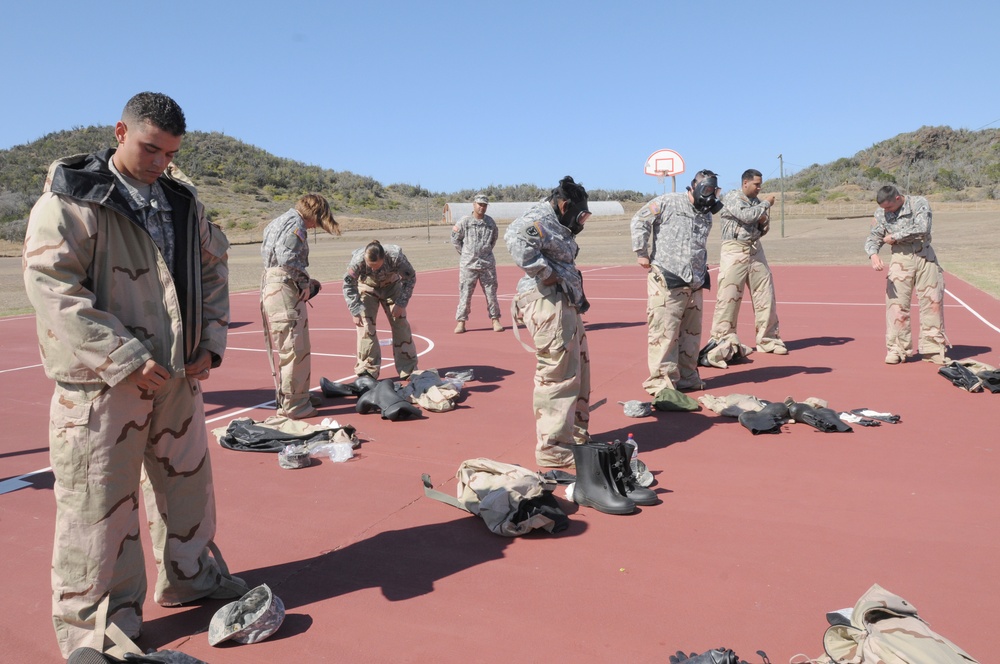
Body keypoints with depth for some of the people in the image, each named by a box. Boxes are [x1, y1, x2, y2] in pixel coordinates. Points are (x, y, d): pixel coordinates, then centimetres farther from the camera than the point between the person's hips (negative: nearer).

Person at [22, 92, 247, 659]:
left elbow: (213, 269, 17)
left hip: (179, 376, 6)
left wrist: (211, 342, 4)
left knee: (187, 483, 17)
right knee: (99, 504, 2)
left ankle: (191, 576, 38)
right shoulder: (72, 198, -7)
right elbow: (50, 285, -15)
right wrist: (126, 358, -20)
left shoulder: (184, 202, 11)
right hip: (101, 381, -6)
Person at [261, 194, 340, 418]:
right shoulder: (296, 223, -9)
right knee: (295, 350, -5)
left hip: (269, 287, 10)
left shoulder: (278, 222, 21)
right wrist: (304, 283, -8)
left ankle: (283, 398, 29)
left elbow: (266, 252, 16)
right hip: (285, 290, -10)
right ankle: (294, 406, -1)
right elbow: (287, 258, -21)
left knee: (281, 348, 18)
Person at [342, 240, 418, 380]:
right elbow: (348, 285, -21)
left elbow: (410, 278, -20)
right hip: (367, 288, 0)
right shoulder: (357, 260, -35)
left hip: (391, 286, 0)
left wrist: (401, 303, -22)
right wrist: (356, 311, -26)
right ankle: (368, 370, 0)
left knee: (400, 324, -2)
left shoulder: (395, 256, -36)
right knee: (366, 326, -10)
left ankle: (408, 368, 10)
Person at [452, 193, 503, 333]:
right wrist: (466, 254, 5)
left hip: (487, 264, 2)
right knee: (465, 294, 1)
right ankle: (461, 322, 8)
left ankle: (495, 320, 13)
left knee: (491, 293, 5)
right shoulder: (464, 221, -4)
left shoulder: (490, 221, 5)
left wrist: (487, 251, 13)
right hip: (468, 265, -2)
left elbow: (494, 237, 21)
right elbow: (455, 239, 3)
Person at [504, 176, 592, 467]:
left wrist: (578, 295, 13)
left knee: (579, 369, 19)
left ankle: (577, 435, 32)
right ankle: (553, 449, 0)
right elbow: (515, 236, -33)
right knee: (558, 375, -9)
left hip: (566, 304, 11)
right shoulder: (539, 219, -11)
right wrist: (544, 273, -26)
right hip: (548, 304, -11)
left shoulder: (557, 225, 22)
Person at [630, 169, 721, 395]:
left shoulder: (706, 216, 18)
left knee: (691, 333, 12)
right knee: (664, 332, -8)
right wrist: (641, 253, -5)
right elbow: (640, 220, -5)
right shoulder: (667, 203, -5)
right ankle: (660, 382, 0)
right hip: (666, 281, -7)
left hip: (695, 283, 7)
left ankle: (687, 377, 24)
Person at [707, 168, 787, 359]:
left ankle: (768, 339, 12)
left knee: (765, 294, 4)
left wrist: (764, 221, -2)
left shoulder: (757, 202, 15)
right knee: (728, 295, -8)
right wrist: (766, 203, -7)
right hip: (735, 250, -7)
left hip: (755, 249, 7)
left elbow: (763, 230, 20)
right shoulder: (732, 197, -4)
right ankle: (723, 339, -1)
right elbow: (746, 216, -19)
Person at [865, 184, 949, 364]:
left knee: (932, 302, 3)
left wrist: (894, 237, -15)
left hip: (925, 257, -1)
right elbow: (873, 238, 0)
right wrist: (873, 255, -21)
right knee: (896, 304, -7)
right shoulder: (881, 213, 3)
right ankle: (897, 349, 1)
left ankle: (932, 348, 12)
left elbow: (922, 228, -18)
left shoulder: (919, 203, -3)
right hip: (900, 259, 1)